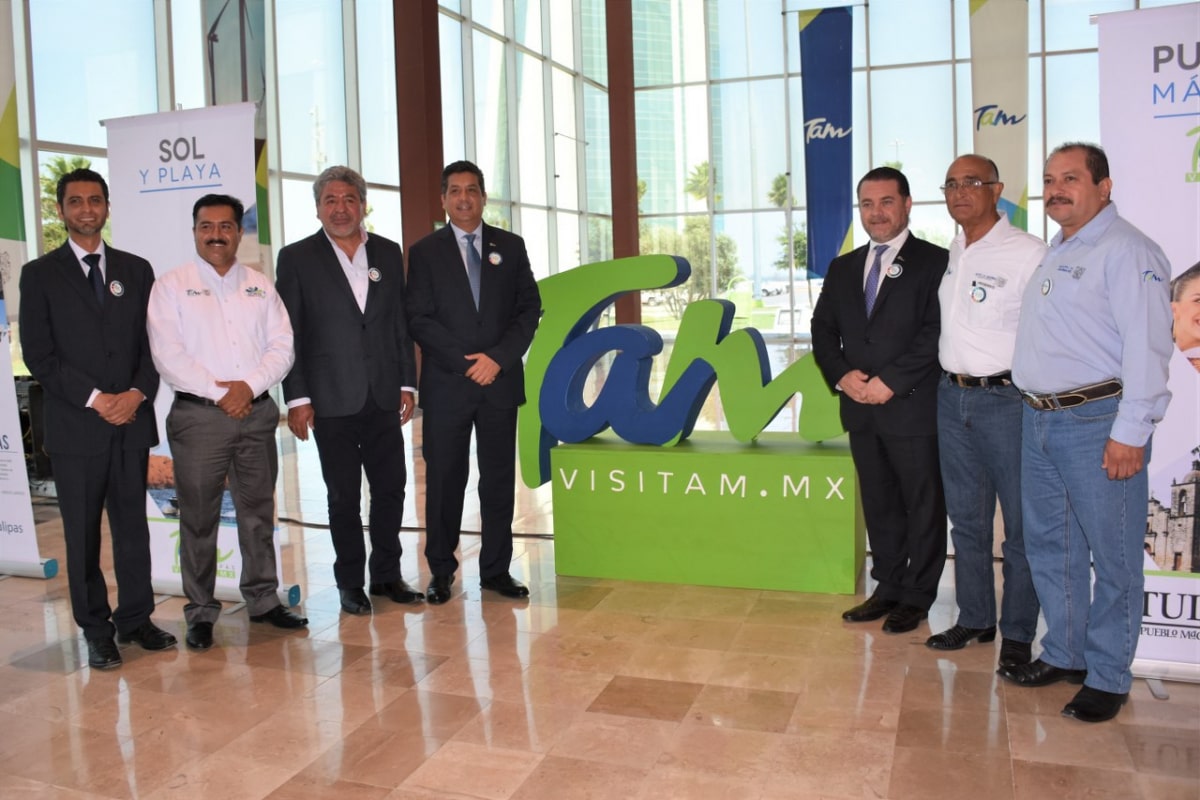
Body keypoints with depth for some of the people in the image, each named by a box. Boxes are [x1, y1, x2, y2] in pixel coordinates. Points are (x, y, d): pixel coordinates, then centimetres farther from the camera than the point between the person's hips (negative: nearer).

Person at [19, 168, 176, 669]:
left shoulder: (136, 270, 11)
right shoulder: (40, 274, 3)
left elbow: (154, 342, 8)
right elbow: (38, 354, -4)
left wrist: (137, 393, -8)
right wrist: (95, 399, -12)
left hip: (132, 421, 2)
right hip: (75, 426, -2)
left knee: (133, 527, 9)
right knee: (82, 534, 5)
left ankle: (135, 618, 21)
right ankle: (96, 631, 16)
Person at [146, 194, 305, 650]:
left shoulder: (260, 286, 12)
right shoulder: (172, 286, 1)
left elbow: (282, 347, 4)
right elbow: (168, 356, -8)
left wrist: (249, 386, -11)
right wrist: (220, 393, -13)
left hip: (257, 412, 3)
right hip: (198, 414, -3)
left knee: (258, 512, 10)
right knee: (199, 518, 3)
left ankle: (263, 600, 22)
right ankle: (201, 613, 14)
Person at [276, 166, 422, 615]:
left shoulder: (388, 253, 9)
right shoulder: (297, 258, -1)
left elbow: (401, 323, 10)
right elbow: (288, 334, -3)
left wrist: (406, 383, 6)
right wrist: (297, 398, -8)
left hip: (383, 397, 3)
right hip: (331, 400, -3)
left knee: (391, 487, 7)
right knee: (343, 496, 6)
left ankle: (387, 574, 23)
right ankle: (350, 582, 20)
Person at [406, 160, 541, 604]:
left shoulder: (510, 246, 10)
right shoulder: (424, 252, 4)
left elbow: (529, 308, 5)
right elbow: (418, 319, -3)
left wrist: (499, 357, -9)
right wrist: (467, 361, -12)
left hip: (500, 380, 2)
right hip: (446, 384, -1)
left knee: (499, 479, 6)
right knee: (444, 479, 3)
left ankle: (496, 570, 17)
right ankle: (441, 571, 16)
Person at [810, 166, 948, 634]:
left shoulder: (934, 262, -4)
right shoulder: (842, 268, 14)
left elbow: (936, 332, -13)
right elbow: (823, 330, 12)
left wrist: (890, 381, -17)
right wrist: (841, 375, -5)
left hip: (913, 408, -5)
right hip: (860, 408, 5)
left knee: (923, 506, 5)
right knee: (879, 506, 14)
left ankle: (916, 597, 17)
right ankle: (888, 588, 26)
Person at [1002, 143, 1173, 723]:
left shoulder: (1126, 250, -10)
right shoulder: (1053, 253, 18)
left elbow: (1147, 343, -17)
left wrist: (1130, 432, -20)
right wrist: (1037, 408, 15)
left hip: (1097, 422, -9)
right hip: (1038, 419, 9)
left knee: (1112, 555, 2)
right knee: (1049, 545, 16)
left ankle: (1107, 677, 14)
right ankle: (1064, 654, 30)